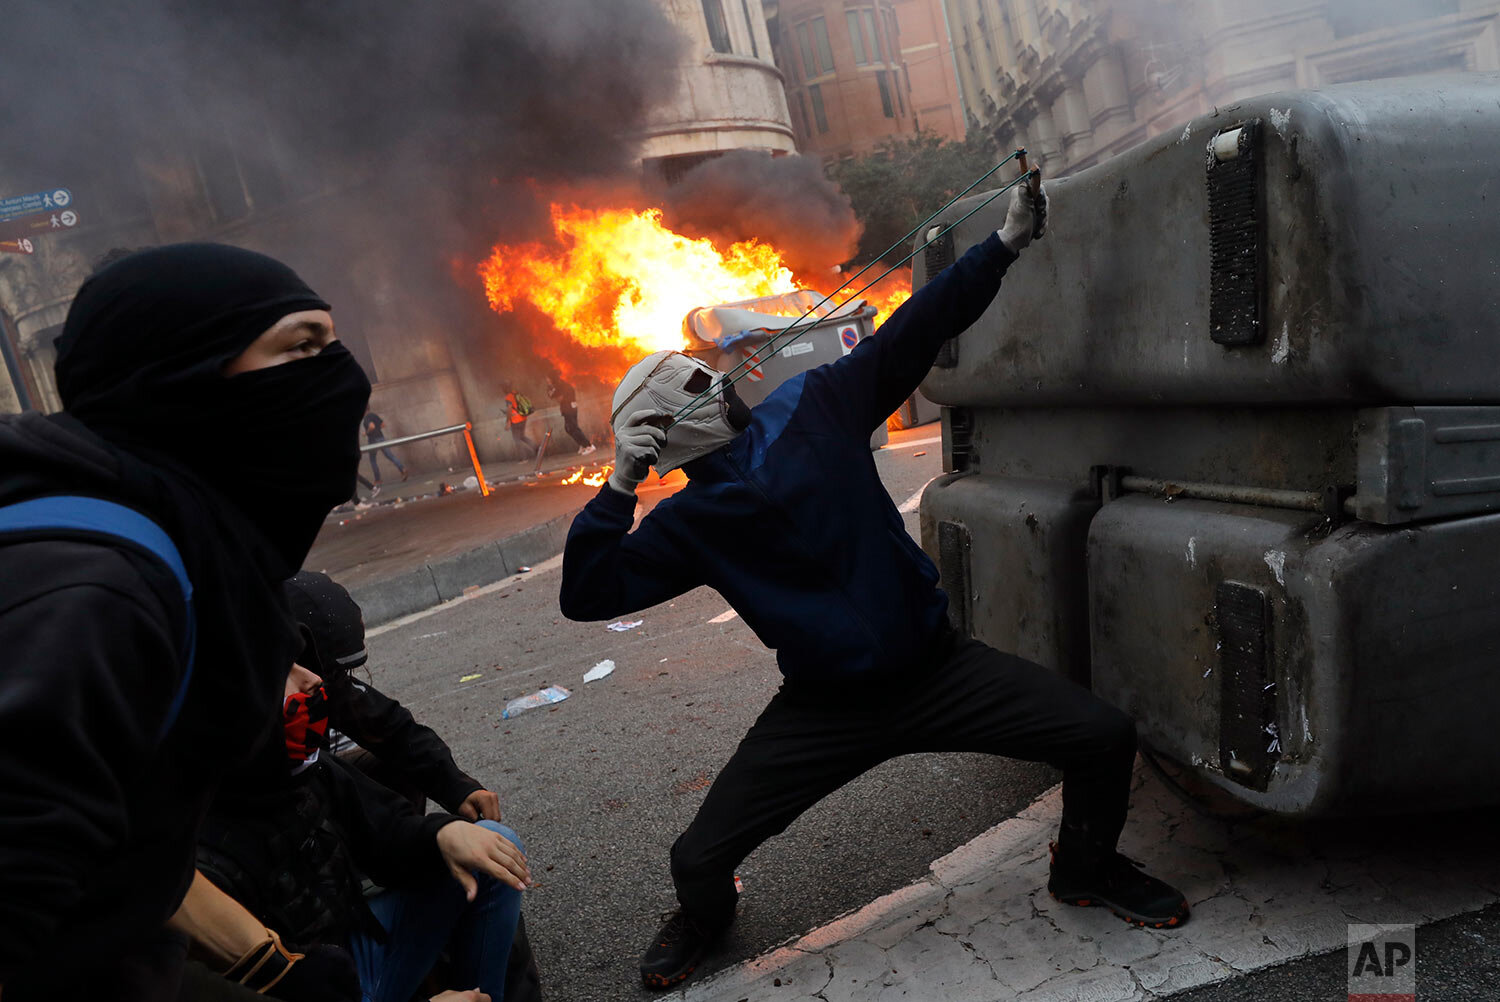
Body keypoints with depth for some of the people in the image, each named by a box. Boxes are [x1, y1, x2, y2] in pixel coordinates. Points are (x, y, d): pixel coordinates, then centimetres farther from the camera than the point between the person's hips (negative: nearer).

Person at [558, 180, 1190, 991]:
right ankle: (705, 915, 39)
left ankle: (1085, 870, 27)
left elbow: (914, 332, -3)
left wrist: (1005, 244, -8)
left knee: (1104, 736, -7)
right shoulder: (689, 522, -6)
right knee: (698, 857, -2)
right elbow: (585, 596, -11)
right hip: (824, 711, -1)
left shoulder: (810, 407, -3)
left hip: (937, 667, 1)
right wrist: (618, 488, -20)